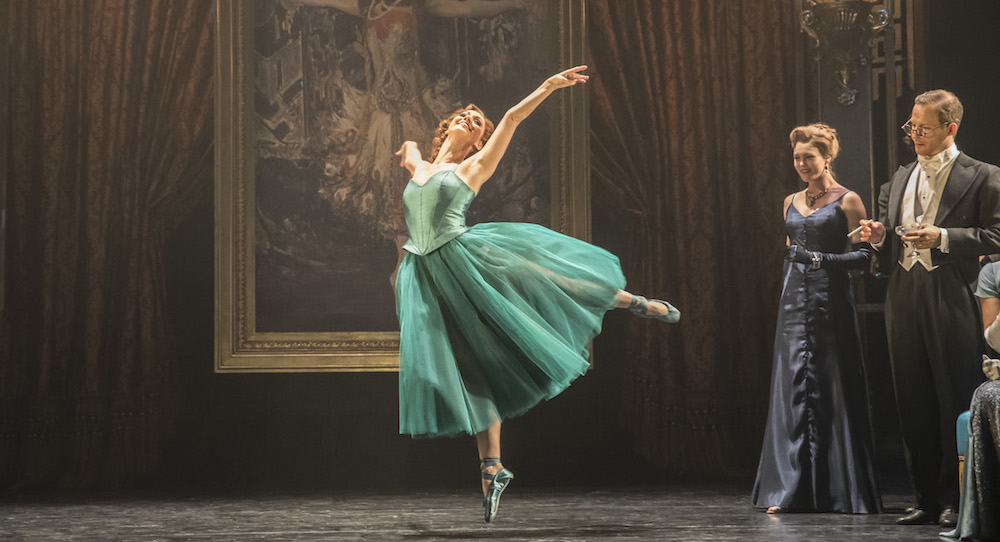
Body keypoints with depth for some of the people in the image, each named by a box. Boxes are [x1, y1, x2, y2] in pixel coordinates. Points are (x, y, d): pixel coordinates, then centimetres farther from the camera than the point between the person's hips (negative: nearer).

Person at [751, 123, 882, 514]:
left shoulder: (847, 201, -1)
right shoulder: (791, 202, 16)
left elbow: (863, 256, -6)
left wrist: (824, 258, -17)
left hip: (830, 302, -5)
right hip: (794, 301, 5)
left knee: (831, 390, -4)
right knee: (793, 388, -1)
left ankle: (840, 490, 3)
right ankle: (790, 490, -2)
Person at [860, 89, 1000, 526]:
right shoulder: (899, 180, 18)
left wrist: (943, 237, -16)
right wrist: (880, 236, 1)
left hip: (952, 301, -6)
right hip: (904, 298, 6)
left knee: (956, 404, -4)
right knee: (913, 404, 7)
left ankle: (956, 501, 4)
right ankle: (927, 499, 15)